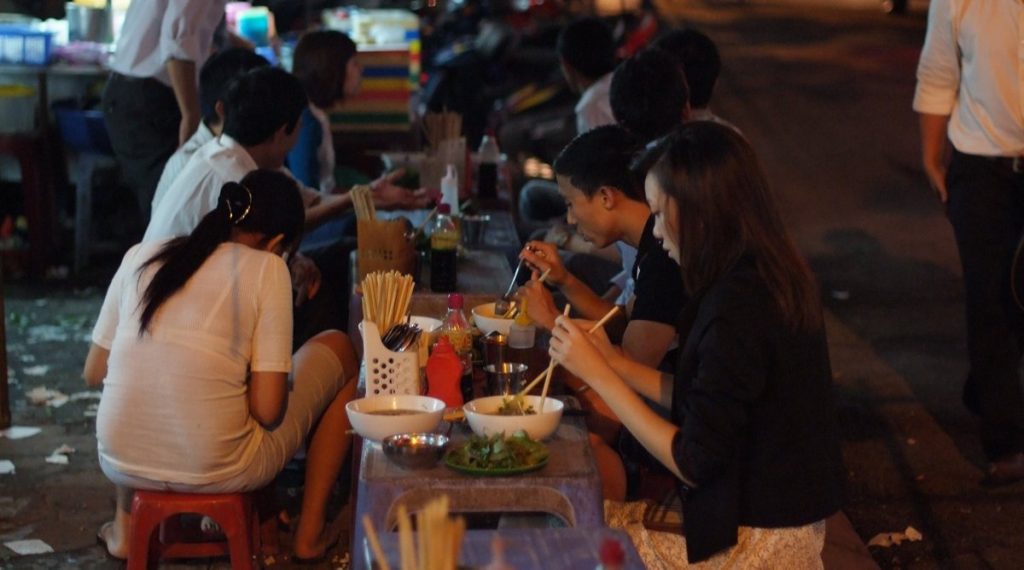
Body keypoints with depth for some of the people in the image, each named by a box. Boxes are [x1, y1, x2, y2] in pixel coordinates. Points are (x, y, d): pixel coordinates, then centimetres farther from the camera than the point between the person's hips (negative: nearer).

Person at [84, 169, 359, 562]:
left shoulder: (141, 255, 6)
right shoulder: (266, 268, -5)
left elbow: (94, 374, 12)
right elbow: (268, 410, -11)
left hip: (121, 464, 5)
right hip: (215, 472, -4)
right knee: (338, 349, 18)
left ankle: (125, 528, 32)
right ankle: (310, 532, 23)